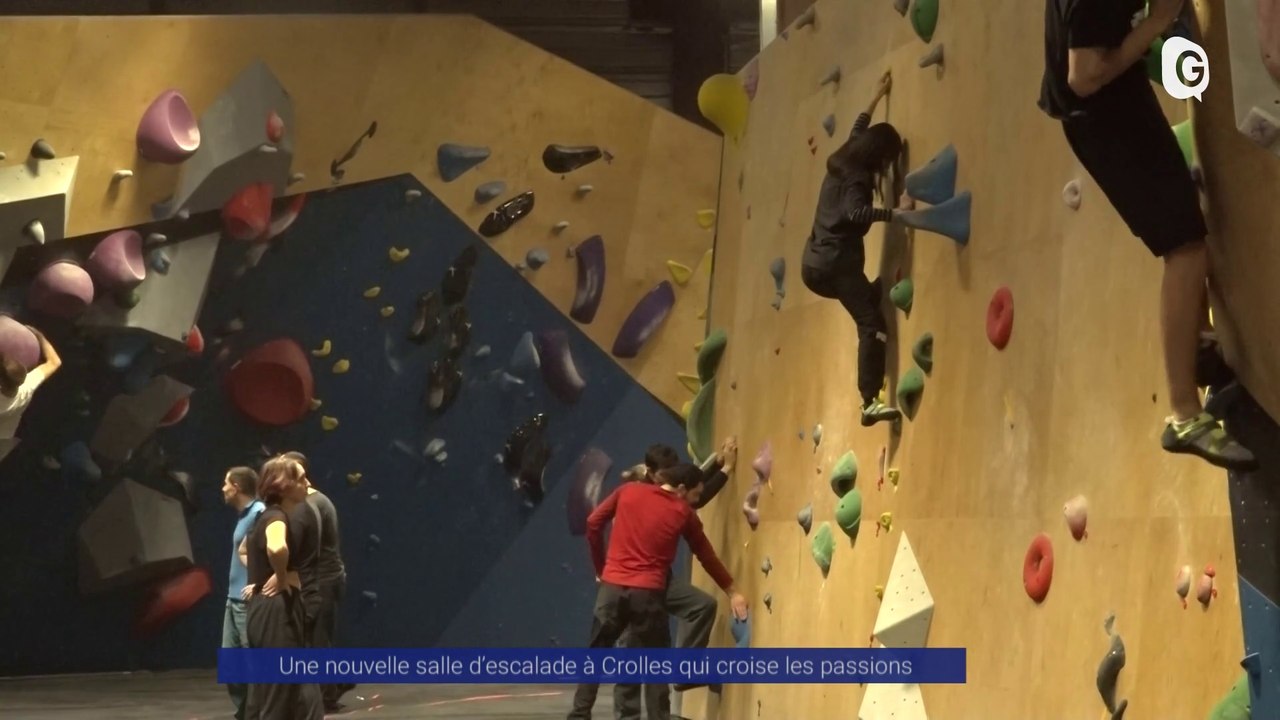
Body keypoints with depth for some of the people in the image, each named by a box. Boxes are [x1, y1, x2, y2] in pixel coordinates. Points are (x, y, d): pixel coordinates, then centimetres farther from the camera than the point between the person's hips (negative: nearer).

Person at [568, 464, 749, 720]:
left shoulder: (628, 491, 7)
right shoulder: (684, 514, 2)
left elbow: (593, 523, 7)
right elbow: (706, 556, 12)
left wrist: (600, 567, 19)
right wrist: (732, 592, 23)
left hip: (613, 586, 2)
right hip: (648, 592, -2)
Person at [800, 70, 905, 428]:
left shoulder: (841, 162, 15)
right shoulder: (856, 178, -12)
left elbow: (858, 130, 34)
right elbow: (854, 213, -31)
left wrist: (877, 98, 44)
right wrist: (894, 213, -35)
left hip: (815, 264, 10)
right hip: (836, 264, -10)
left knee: (870, 296, 25)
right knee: (873, 325, -15)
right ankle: (870, 403, -28)